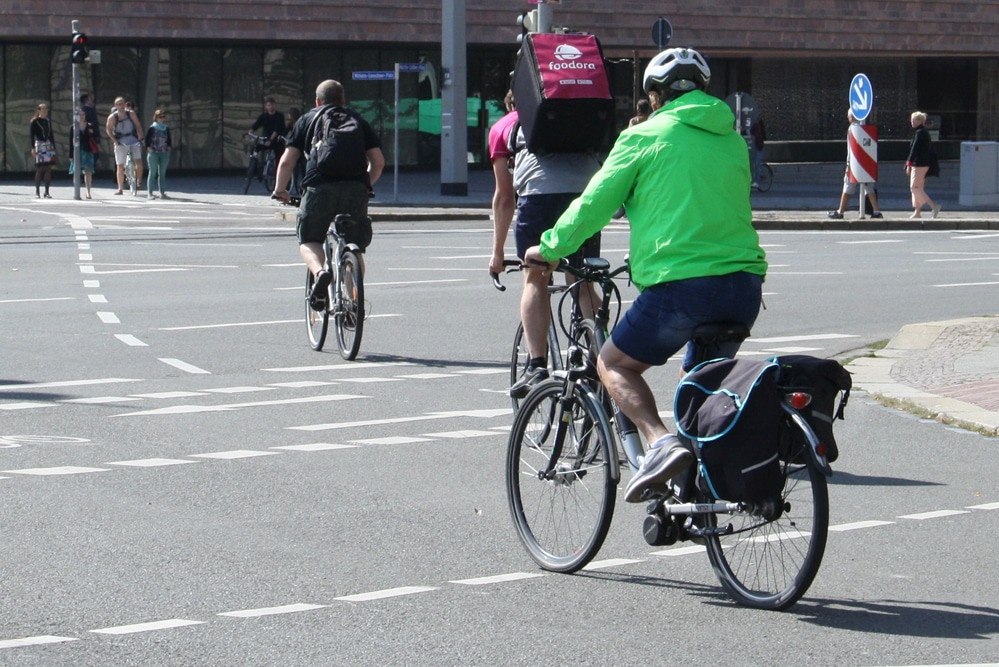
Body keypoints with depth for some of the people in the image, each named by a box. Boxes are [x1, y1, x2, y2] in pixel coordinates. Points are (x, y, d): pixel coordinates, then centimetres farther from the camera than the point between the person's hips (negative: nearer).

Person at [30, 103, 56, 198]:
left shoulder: (48, 121, 14)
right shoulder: (35, 121, -2)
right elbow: (32, 136, -4)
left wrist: (54, 147, 15)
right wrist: (33, 148, -12)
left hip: (49, 145, 5)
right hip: (39, 144, -5)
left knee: (49, 169, 2)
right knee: (39, 169, -5)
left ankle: (47, 192, 7)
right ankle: (37, 192, 2)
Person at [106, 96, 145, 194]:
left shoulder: (131, 114, -3)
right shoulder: (112, 117, -6)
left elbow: (138, 126, 2)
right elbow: (108, 129, 4)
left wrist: (141, 138, -7)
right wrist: (114, 141, -7)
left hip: (133, 140, 1)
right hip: (120, 142, -1)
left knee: (139, 162, -14)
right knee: (120, 166, -1)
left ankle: (139, 182, 6)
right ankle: (120, 189, 8)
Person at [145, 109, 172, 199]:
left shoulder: (166, 128, 9)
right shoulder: (152, 128, -3)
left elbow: (169, 139, 19)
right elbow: (147, 139, -1)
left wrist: (169, 147, 6)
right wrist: (148, 147, -10)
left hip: (164, 153, 4)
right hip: (153, 153, -4)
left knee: (162, 173, 6)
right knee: (153, 173, -2)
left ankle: (162, 193, 10)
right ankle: (150, 193, 2)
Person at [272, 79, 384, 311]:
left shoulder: (307, 120, 20)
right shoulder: (359, 120, 25)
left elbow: (287, 161, 12)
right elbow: (378, 162, 17)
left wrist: (280, 190, 26)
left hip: (319, 187, -2)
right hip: (355, 188, 2)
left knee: (309, 240, 14)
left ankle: (319, 271, -16)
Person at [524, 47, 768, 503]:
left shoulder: (646, 136, 4)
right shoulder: (732, 140, 19)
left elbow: (595, 203, 6)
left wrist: (549, 248, 22)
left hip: (681, 282, -6)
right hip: (745, 283, 6)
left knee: (613, 364, 11)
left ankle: (661, 442, -12)